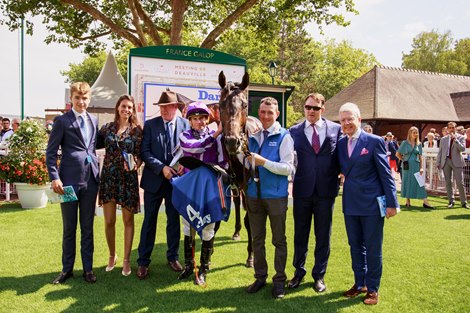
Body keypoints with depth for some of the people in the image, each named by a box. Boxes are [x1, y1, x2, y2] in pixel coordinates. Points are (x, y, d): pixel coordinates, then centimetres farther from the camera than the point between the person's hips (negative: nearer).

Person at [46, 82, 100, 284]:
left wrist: (97, 172, 8)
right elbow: (51, 152, -3)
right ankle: (67, 269, 24)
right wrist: (54, 178, -12)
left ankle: (88, 269, 22)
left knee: (88, 227, 11)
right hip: (69, 180, -3)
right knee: (69, 228, 8)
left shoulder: (94, 120, 11)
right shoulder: (62, 121, -3)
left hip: (90, 179, 4)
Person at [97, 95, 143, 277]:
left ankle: (126, 260, 19)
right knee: (109, 221, 5)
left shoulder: (136, 130, 0)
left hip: (128, 178, -1)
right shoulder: (107, 128, 5)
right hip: (108, 176, 1)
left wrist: (135, 164, -20)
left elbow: (139, 155, -2)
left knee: (128, 220, 7)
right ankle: (112, 256, 27)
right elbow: (96, 145, 9)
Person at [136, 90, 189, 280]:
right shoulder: (150, 125, -2)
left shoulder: (186, 125, 0)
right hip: (154, 180, -1)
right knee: (149, 221, 5)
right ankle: (143, 261, 14)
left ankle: (172, 257, 27)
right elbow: (145, 152, -7)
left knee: (174, 220, 12)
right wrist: (162, 168, -17)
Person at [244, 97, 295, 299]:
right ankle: (260, 277, 28)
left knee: (279, 240, 8)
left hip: (276, 195, -5)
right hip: (254, 194, 5)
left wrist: (264, 162, -24)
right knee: (257, 239, 13)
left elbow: (288, 168, -15)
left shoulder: (284, 137, -7)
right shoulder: (252, 135, 8)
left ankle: (279, 280, 21)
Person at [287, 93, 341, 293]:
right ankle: (299, 273, 29)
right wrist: (293, 179, -9)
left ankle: (319, 275, 26)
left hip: (326, 191, 0)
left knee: (323, 236, 10)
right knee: (300, 234, 12)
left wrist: (337, 176, -1)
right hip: (302, 190, 0)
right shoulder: (294, 131, 1)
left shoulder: (336, 129, 1)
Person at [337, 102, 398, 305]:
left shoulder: (374, 141, -7)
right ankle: (359, 283, 30)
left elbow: (386, 174, -7)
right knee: (355, 246, 15)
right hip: (350, 203, 5)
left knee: (373, 248, 6)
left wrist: (392, 203, -9)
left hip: (371, 203, -5)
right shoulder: (340, 144, 6)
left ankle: (373, 288, 21)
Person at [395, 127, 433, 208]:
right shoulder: (405, 143, -1)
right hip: (407, 166, -2)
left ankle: (425, 202, -7)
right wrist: (404, 160, 1)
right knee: (407, 182, 4)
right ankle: (408, 201, 14)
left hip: (416, 166, 2)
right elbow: (398, 154, 3)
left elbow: (420, 156, 6)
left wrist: (422, 167, -1)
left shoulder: (419, 144, 7)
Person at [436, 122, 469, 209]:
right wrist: (438, 163, 9)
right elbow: (440, 152, 16)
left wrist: (455, 139, -14)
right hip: (446, 161, 3)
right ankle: (451, 201, 12)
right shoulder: (443, 139, 14)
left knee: (460, 183, -5)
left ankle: (464, 202, 4)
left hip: (456, 162, -3)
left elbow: (462, 149, -10)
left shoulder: (461, 137, 5)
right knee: (448, 182, 4)